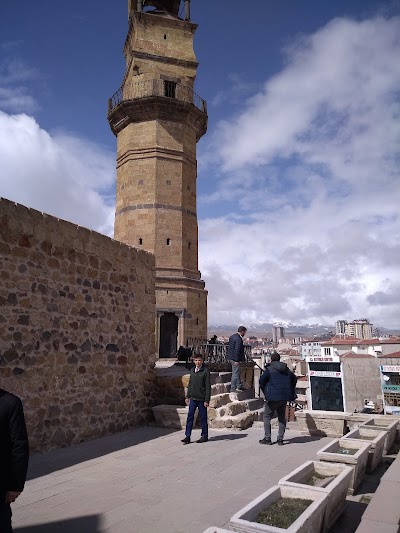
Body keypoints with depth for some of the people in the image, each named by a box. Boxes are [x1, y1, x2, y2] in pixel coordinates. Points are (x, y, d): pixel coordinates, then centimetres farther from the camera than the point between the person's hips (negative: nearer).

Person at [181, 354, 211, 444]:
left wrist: (207, 400, -13)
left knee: (203, 418, 6)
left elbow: (208, 386, -10)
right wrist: (187, 396, 13)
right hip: (193, 398, 5)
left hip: (201, 399, -5)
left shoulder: (206, 371, -9)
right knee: (190, 416, 2)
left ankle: (204, 436, 19)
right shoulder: (192, 370, 8)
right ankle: (187, 436, 7)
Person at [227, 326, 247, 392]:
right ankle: (233, 388, 8)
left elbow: (229, 347, 16)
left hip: (231, 357, 10)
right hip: (235, 359, -10)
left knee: (238, 372, 20)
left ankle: (239, 386, 31)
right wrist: (237, 360, -19)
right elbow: (237, 351, -24)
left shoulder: (232, 336, 9)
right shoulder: (239, 339, -22)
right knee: (235, 373, 0)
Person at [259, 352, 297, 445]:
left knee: (267, 417, 6)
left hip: (273, 397, -5)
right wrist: (290, 392, 23)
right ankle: (280, 439, 13)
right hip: (284, 397, 6)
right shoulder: (287, 370, 11)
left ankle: (267, 438, 4)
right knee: (282, 417, 15)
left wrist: (265, 392, 7)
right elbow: (294, 379, 20)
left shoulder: (269, 369, -6)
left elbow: (262, 381, -8)